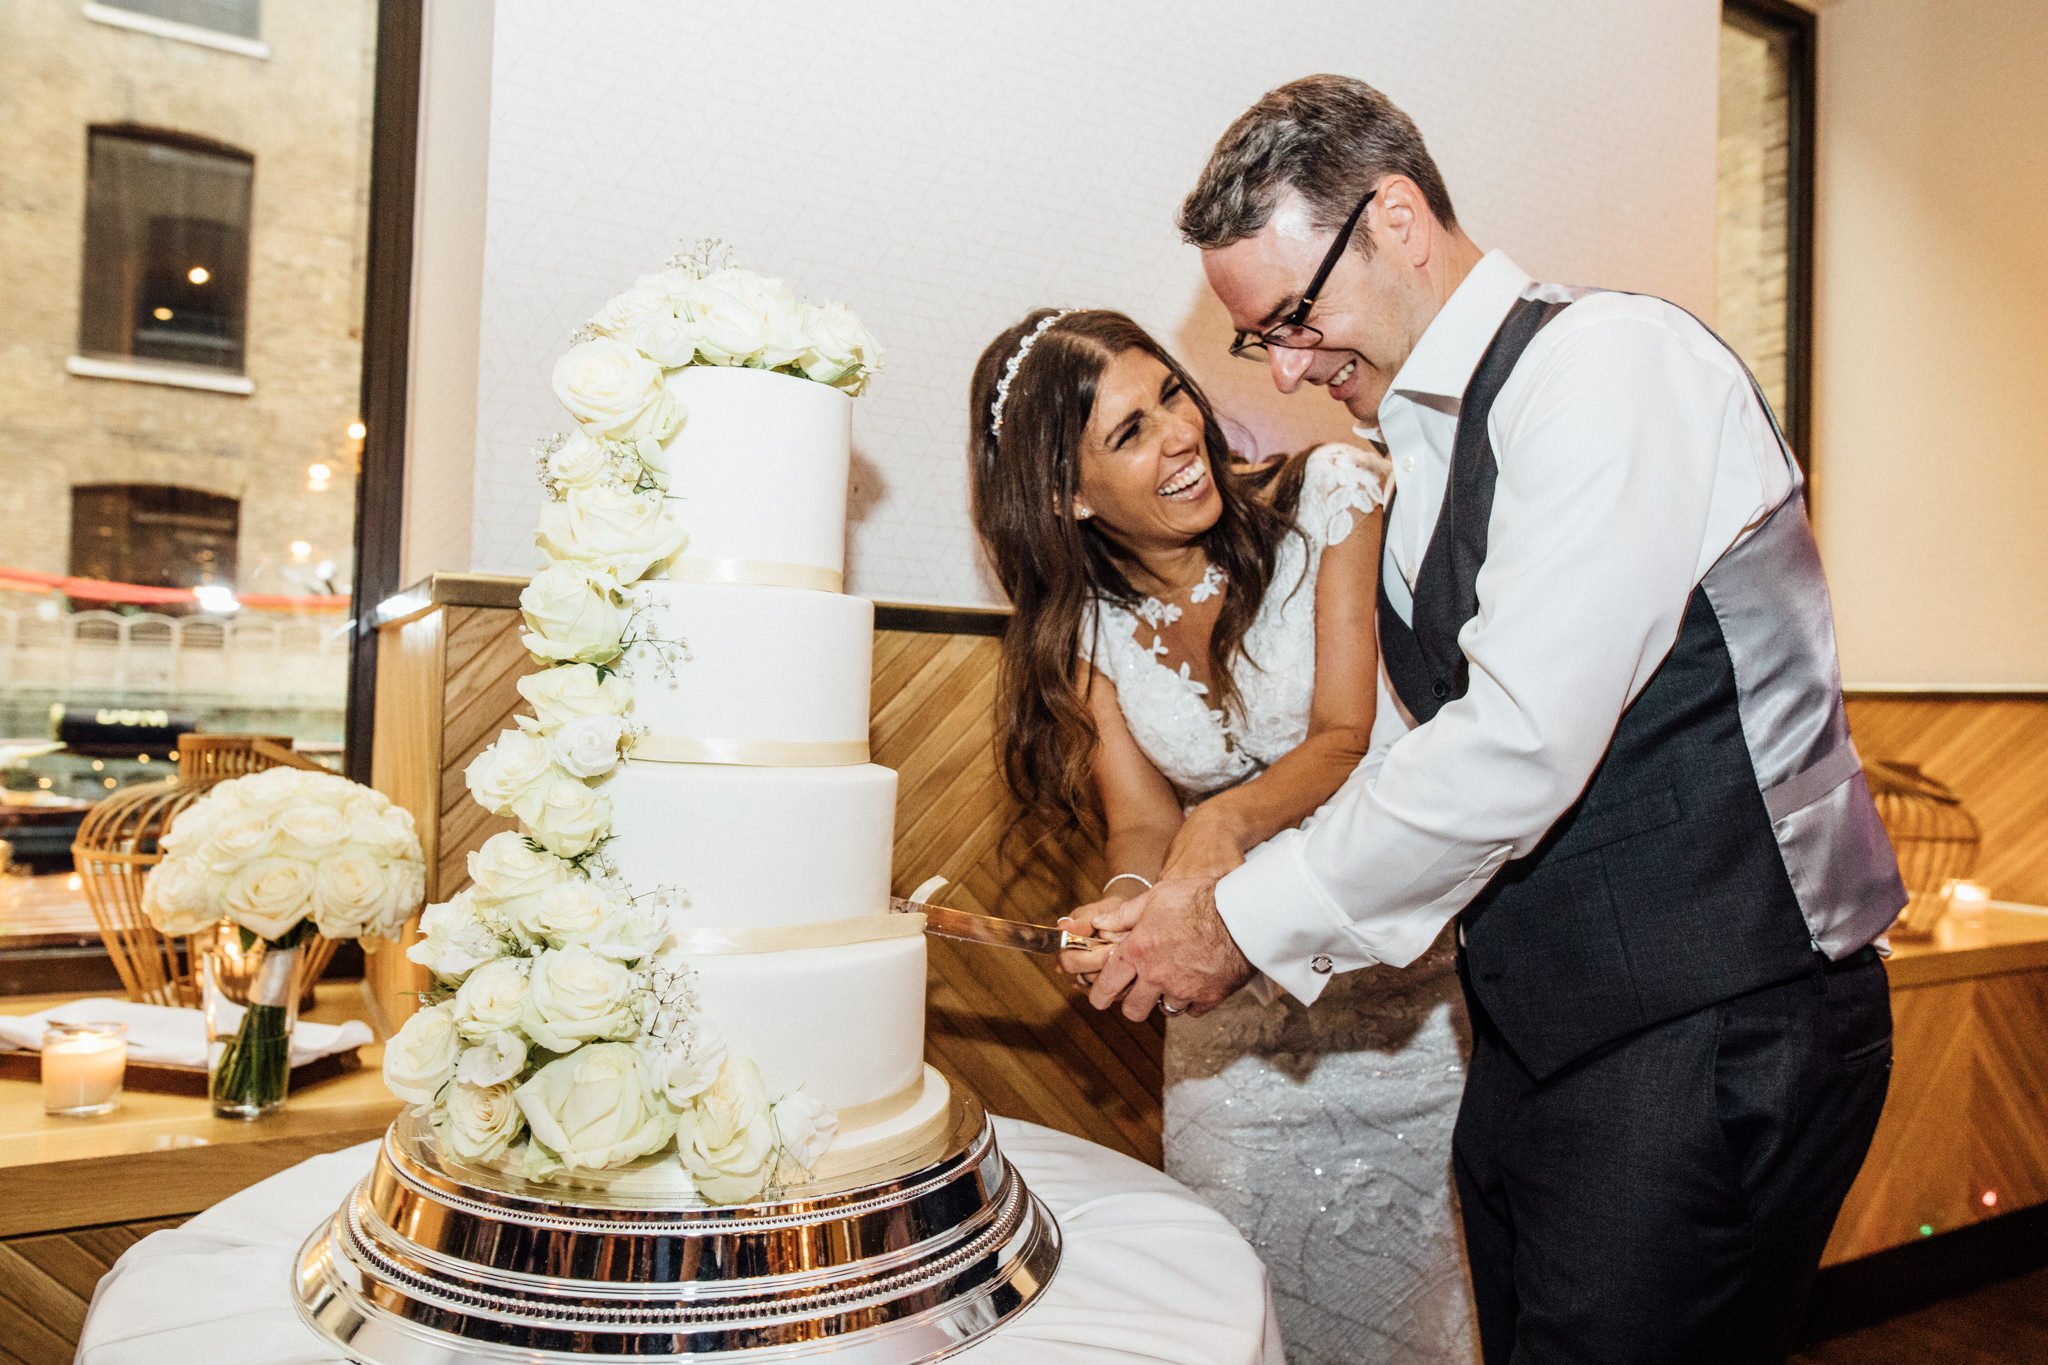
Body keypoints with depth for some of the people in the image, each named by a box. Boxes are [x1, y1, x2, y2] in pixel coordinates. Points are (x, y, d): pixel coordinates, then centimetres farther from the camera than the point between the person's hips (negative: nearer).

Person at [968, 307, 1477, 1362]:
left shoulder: (1331, 497, -10)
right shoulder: (1082, 629, 0)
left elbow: (1353, 740, -15)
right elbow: (1142, 825, -4)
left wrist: (1229, 818, -34)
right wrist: (1125, 903, -26)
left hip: (1412, 978, -2)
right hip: (1237, 1018, 3)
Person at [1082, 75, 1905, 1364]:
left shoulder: (1607, 361, -14)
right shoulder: (1420, 464, 12)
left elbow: (1524, 742, -24)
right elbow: (1403, 761, 14)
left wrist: (1253, 920, -15)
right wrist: (1204, 905, 1)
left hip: (1715, 1033, -8)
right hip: (1537, 1037, 8)